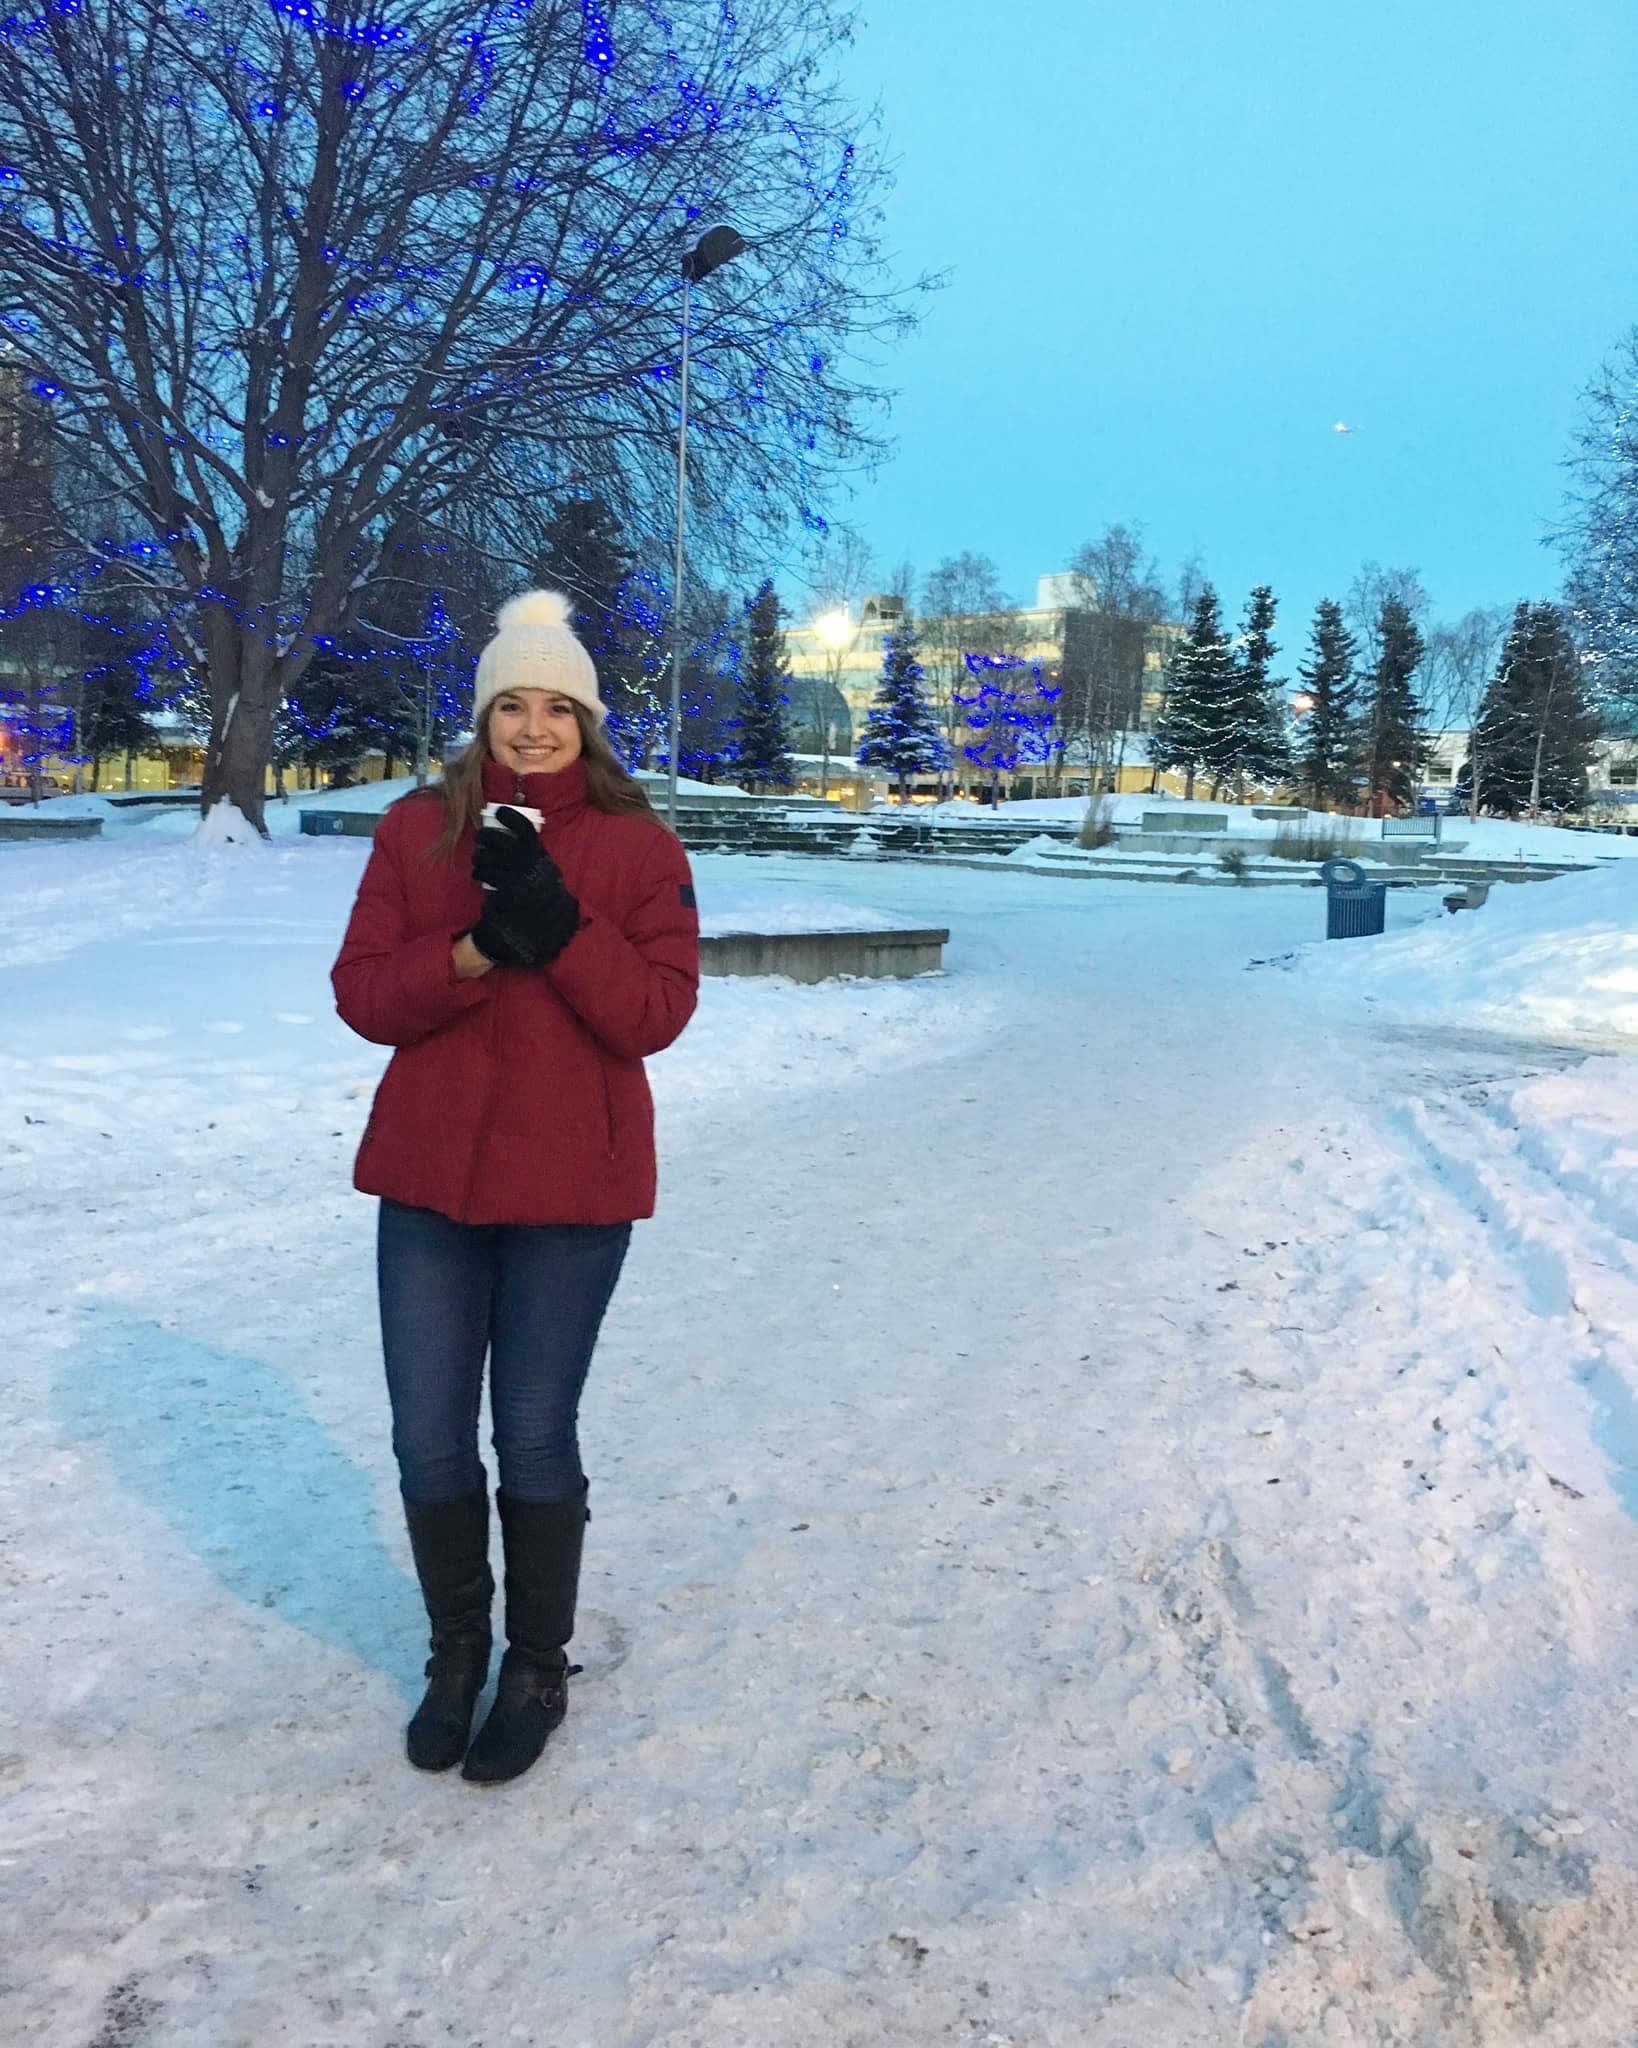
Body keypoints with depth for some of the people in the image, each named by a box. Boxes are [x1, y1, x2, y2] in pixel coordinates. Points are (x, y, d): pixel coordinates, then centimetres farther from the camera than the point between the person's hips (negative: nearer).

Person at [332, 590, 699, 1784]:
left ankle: (540, 1670, 28)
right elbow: (363, 995, -2)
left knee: (535, 1438, 7)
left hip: (572, 1188, -2)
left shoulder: (640, 849, -2)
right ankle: (456, 1655, 33)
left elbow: (656, 1014, -10)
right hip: (429, 1181, 3)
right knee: (429, 1443, 9)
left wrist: (558, 925, -23)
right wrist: (473, 950, -19)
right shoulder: (418, 832, 3)